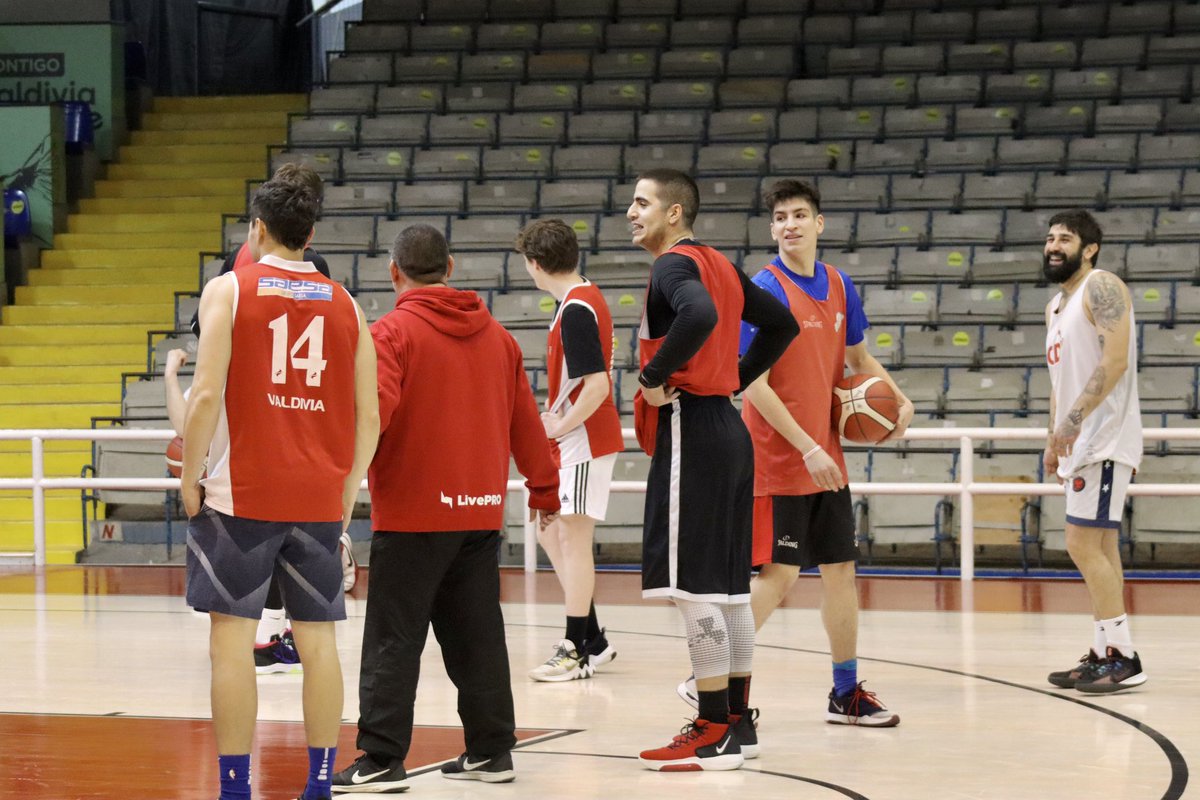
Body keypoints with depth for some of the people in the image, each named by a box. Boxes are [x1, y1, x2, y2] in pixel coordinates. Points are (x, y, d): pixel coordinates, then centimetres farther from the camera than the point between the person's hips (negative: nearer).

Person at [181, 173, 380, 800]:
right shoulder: (346, 306, 9)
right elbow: (369, 419, 6)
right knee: (318, 641, 8)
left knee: (232, 637, -1)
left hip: (242, 493, -4)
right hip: (319, 499, 4)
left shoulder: (229, 290, -2)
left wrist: (189, 480, -2)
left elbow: (207, 395, -11)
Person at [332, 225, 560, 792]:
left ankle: (382, 760, -5)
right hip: (481, 510, 6)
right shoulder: (496, 335, 10)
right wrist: (544, 489, 27)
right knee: (477, 639, 12)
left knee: (393, 642, -3)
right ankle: (490, 751, 15)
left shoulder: (394, 332, -8)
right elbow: (526, 421, 15)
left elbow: (373, 410, -21)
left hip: (413, 512, -6)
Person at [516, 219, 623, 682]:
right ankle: (592, 639, 19)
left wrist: (559, 426, -17)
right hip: (571, 444, 10)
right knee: (549, 531, 15)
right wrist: (558, 418, 15)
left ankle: (578, 650, 3)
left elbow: (598, 385, -26)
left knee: (572, 538, -4)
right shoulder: (586, 298, 12)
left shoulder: (576, 310, -19)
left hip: (583, 440, -10)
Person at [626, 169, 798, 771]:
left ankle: (714, 735, -7)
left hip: (689, 430, -10)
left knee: (693, 585, -7)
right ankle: (737, 722, 16)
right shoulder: (720, 266, 16)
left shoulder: (674, 266, -11)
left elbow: (700, 316, -33)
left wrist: (654, 375, -21)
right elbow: (782, 324, 24)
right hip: (725, 424, 10)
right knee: (726, 582, 12)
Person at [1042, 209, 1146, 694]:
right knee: (1099, 547, 11)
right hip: (1082, 441, 10)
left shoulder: (1101, 288, -11)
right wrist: (1054, 440, 19)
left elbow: (1115, 360, -22)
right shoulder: (1056, 306, 19)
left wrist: (1074, 418, -26)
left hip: (1104, 438, -10)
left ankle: (1122, 658, -11)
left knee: (1084, 544, -13)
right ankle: (1104, 656, 15)